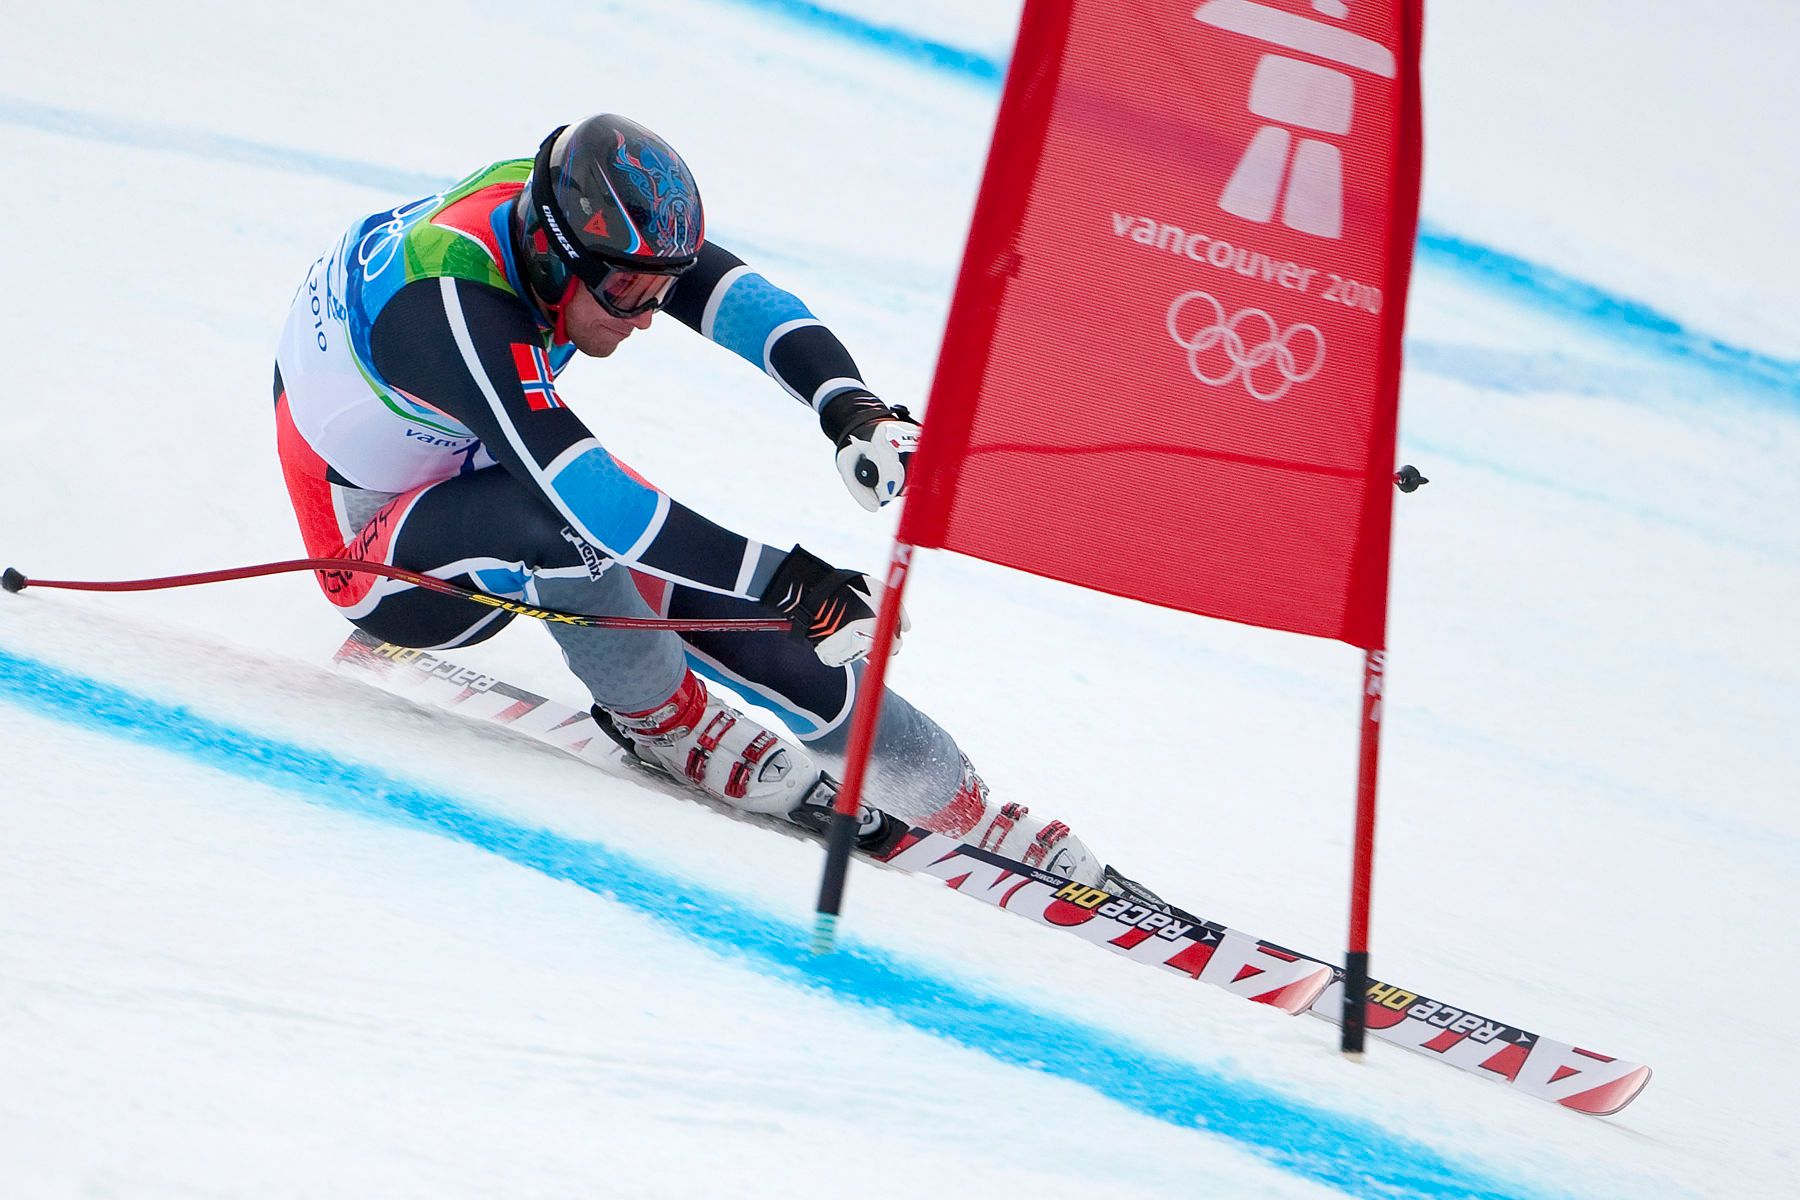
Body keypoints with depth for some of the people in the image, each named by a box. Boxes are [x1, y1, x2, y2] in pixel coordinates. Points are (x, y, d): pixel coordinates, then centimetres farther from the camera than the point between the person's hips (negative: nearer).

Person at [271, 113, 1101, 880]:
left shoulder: (561, 212, -17)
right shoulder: (449, 304, -38)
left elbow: (728, 290, -25)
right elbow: (580, 488, -45)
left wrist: (850, 406, -43)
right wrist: (784, 580, -46)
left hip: (469, 480, 7)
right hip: (375, 563, -7)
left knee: (705, 589, -12)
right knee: (562, 521, -38)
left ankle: (952, 804, -6)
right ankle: (662, 719, -11)